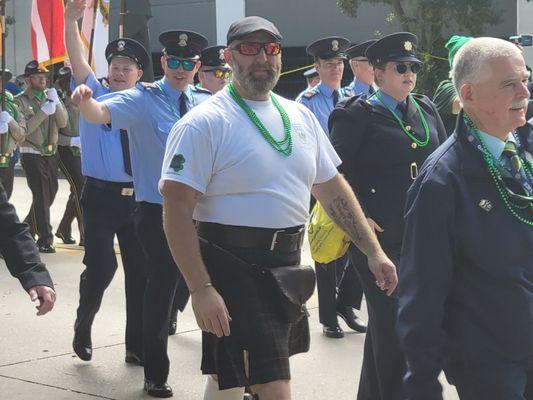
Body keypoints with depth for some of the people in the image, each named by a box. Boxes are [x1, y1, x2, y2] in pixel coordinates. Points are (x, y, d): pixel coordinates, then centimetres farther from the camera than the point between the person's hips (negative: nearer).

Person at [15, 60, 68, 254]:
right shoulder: (21, 100, -5)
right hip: (31, 153, -5)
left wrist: (56, 103, -15)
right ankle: (45, 240, -4)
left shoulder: (51, 96, 8)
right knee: (41, 195, -9)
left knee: (51, 192, 12)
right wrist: (43, 112, -21)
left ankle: (28, 228, 31)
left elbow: (63, 122, -1)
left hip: (51, 152, 6)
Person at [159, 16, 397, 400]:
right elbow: (177, 208, -17)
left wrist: (374, 251, 10)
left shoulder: (300, 116, 10)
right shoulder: (204, 123, -12)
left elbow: (332, 188, 17)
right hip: (233, 271, -7)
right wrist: (200, 289, -23)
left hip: (287, 266, 7)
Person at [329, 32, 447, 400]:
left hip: (423, 234, 6)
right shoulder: (357, 115, -7)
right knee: (391, 321, -4)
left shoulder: (427, 110, 11)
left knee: (386, 318, 15)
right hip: (379, 236, -6)